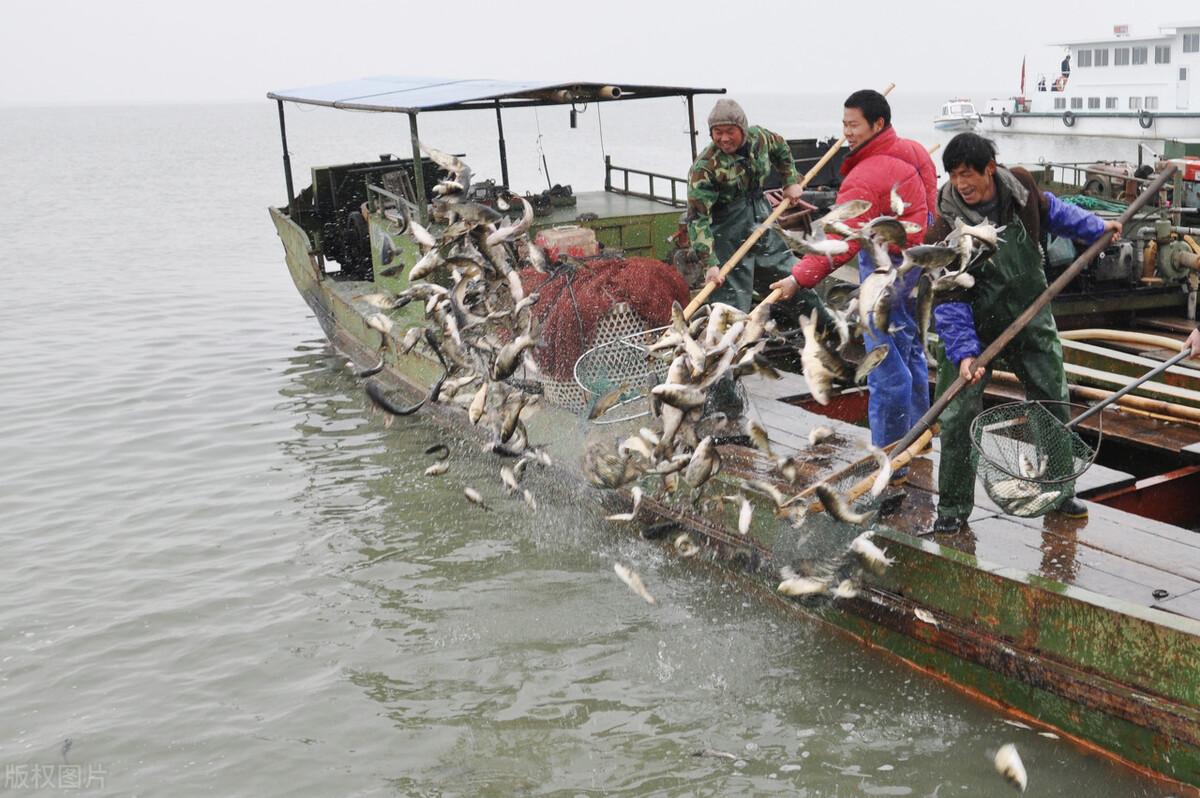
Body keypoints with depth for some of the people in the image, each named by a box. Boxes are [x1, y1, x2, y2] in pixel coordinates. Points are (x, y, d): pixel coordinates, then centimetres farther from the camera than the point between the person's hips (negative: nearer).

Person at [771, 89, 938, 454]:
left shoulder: (865, 179, -25)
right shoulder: (914, 152, 5)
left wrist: (799, 278, -37)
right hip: (918, 256, 11)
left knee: (886, 365, -5)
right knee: (908, 346, 25)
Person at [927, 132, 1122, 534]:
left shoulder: (1020, 186, -11)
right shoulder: (944, 230, -24)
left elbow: (1049, 210, 15)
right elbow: (948, 300, -24)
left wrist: (1095, 228, 13)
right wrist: (964, 352, -33)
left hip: (1030, 319, 4)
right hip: (973, 327, -4)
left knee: (1055, 404, 10)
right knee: (957, 417, -7)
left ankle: (1059, 491, 29)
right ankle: (952, 508, 7)